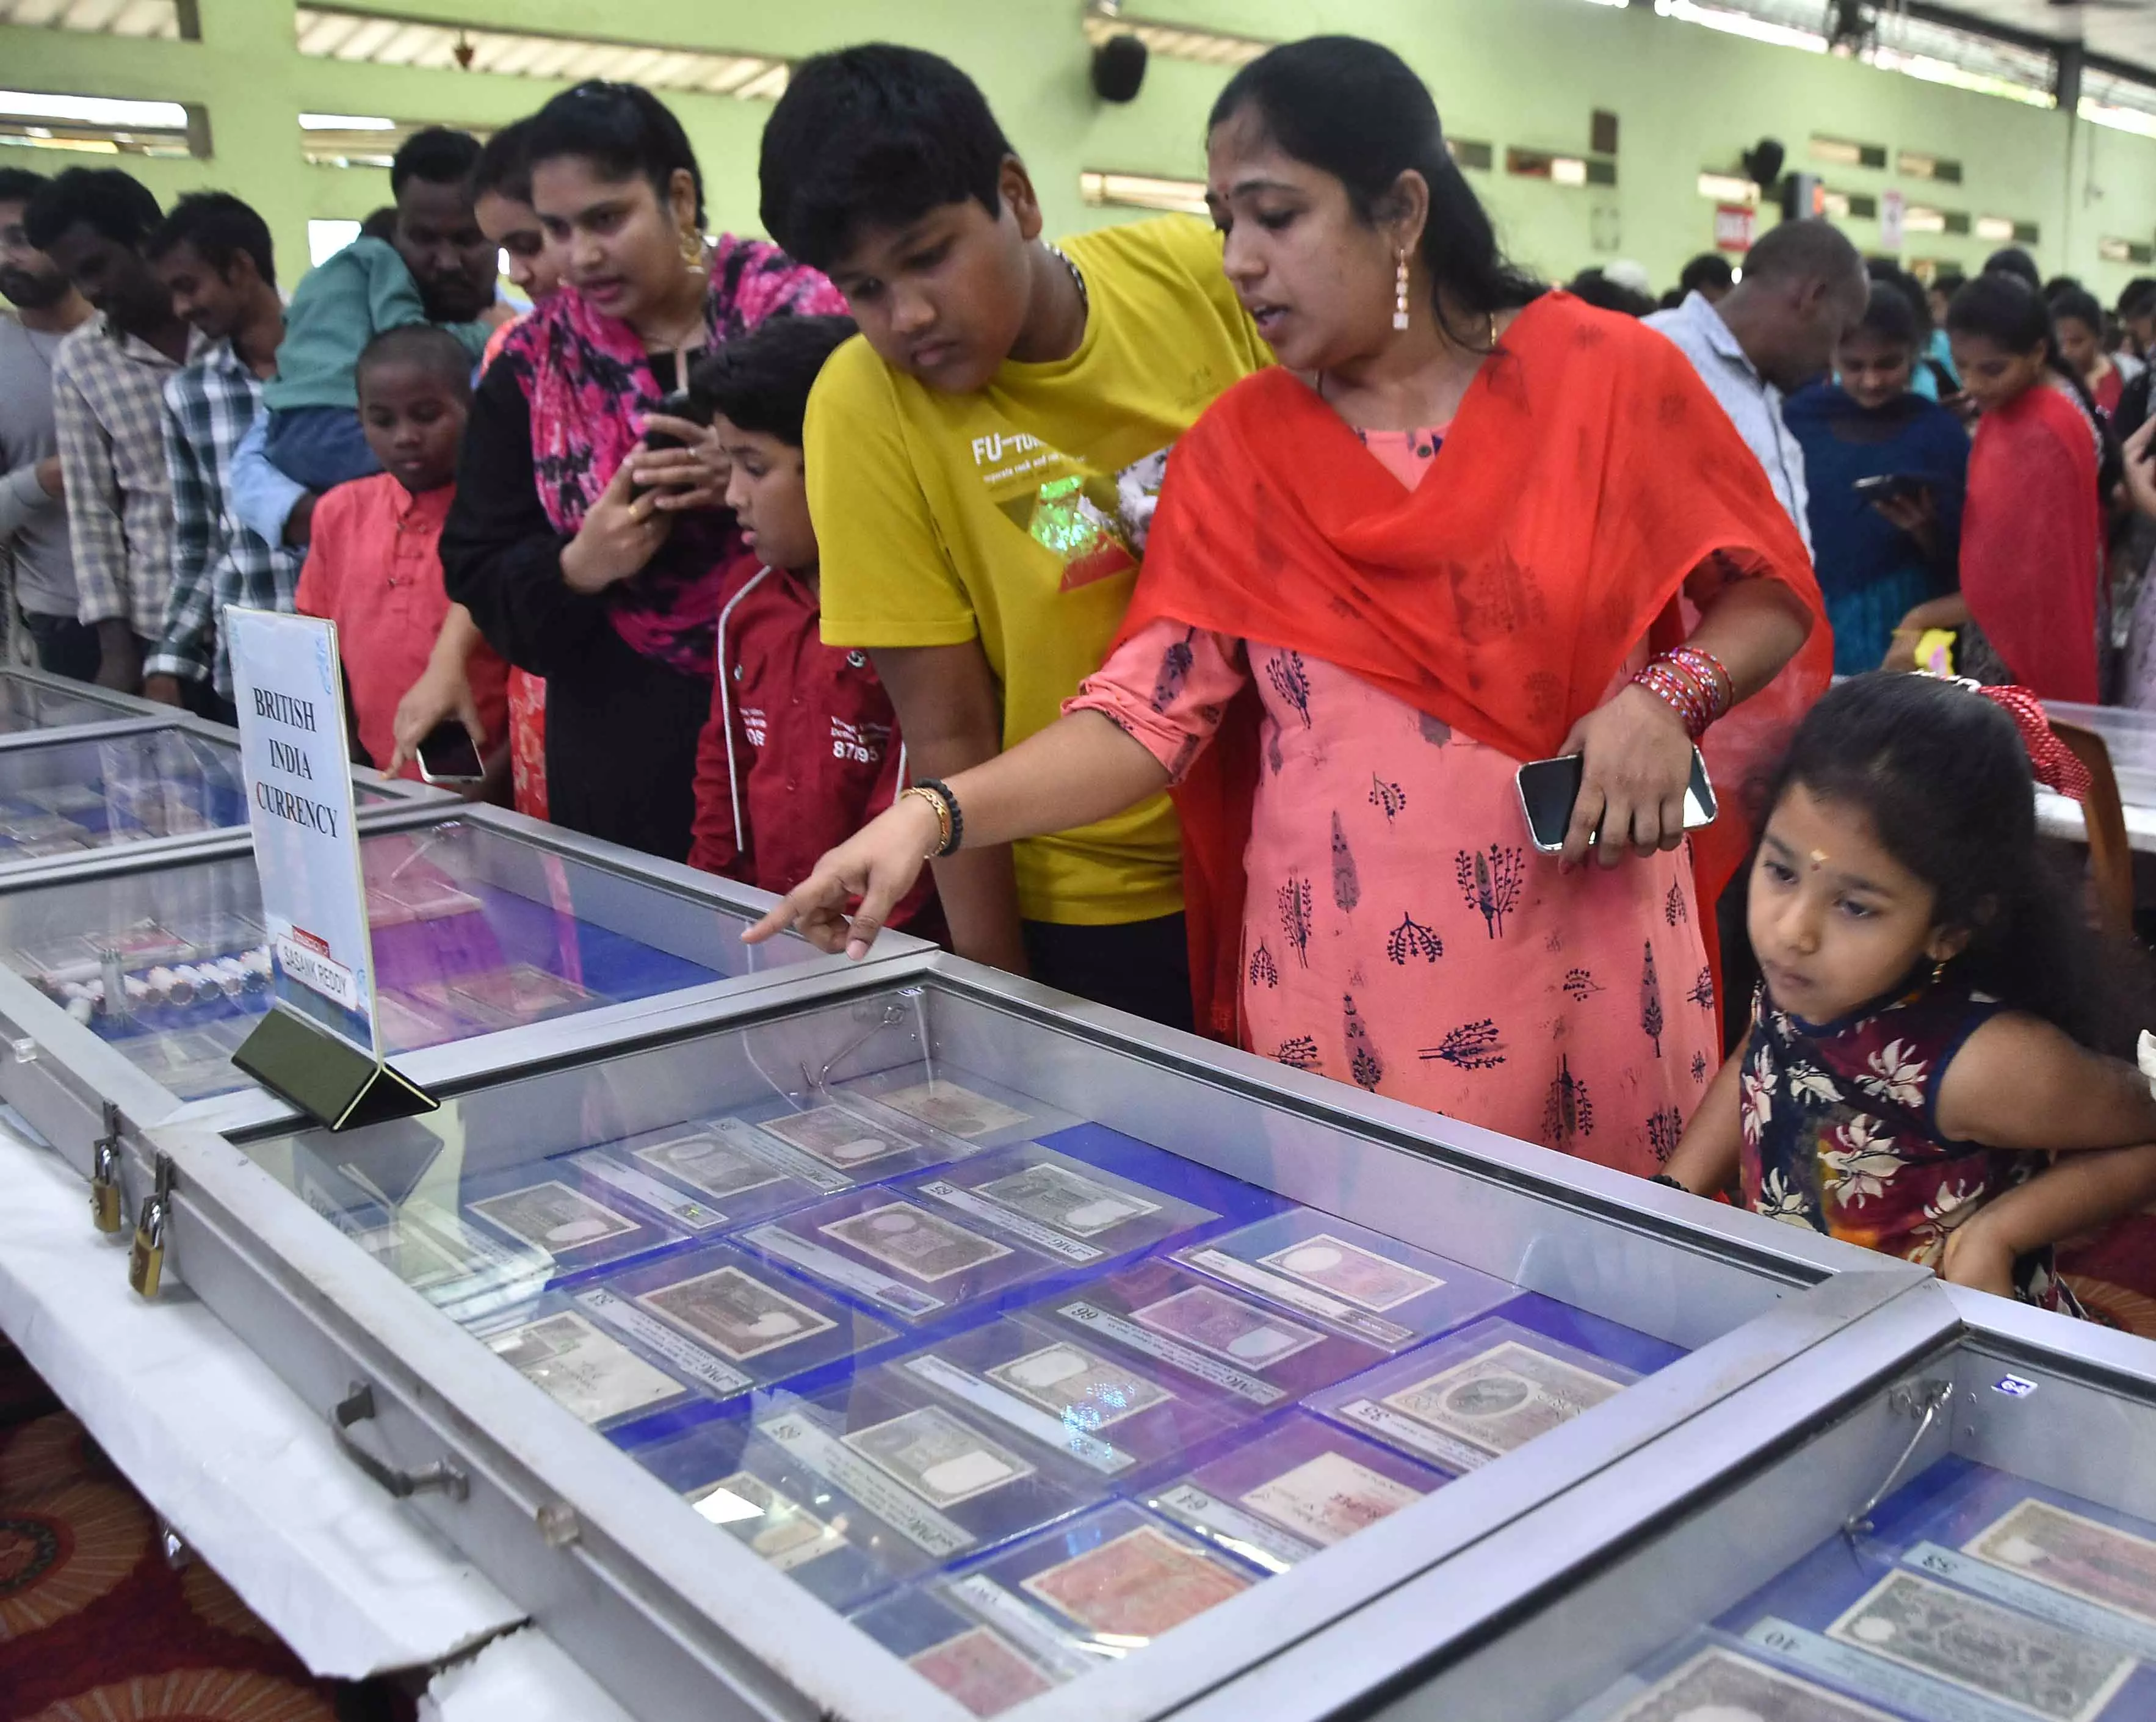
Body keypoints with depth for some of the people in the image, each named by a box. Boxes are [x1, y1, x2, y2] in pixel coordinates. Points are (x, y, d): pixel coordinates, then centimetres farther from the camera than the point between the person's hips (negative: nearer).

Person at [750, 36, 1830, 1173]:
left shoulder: (1606, 375, -1)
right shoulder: (1237, 451, 3)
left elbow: (1772, 595, 7)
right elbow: (1149, 710, -5)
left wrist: (1667, 696, -13)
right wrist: (935, 814, -18)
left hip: (1587, 960, 0)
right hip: (1339, 976, 1)